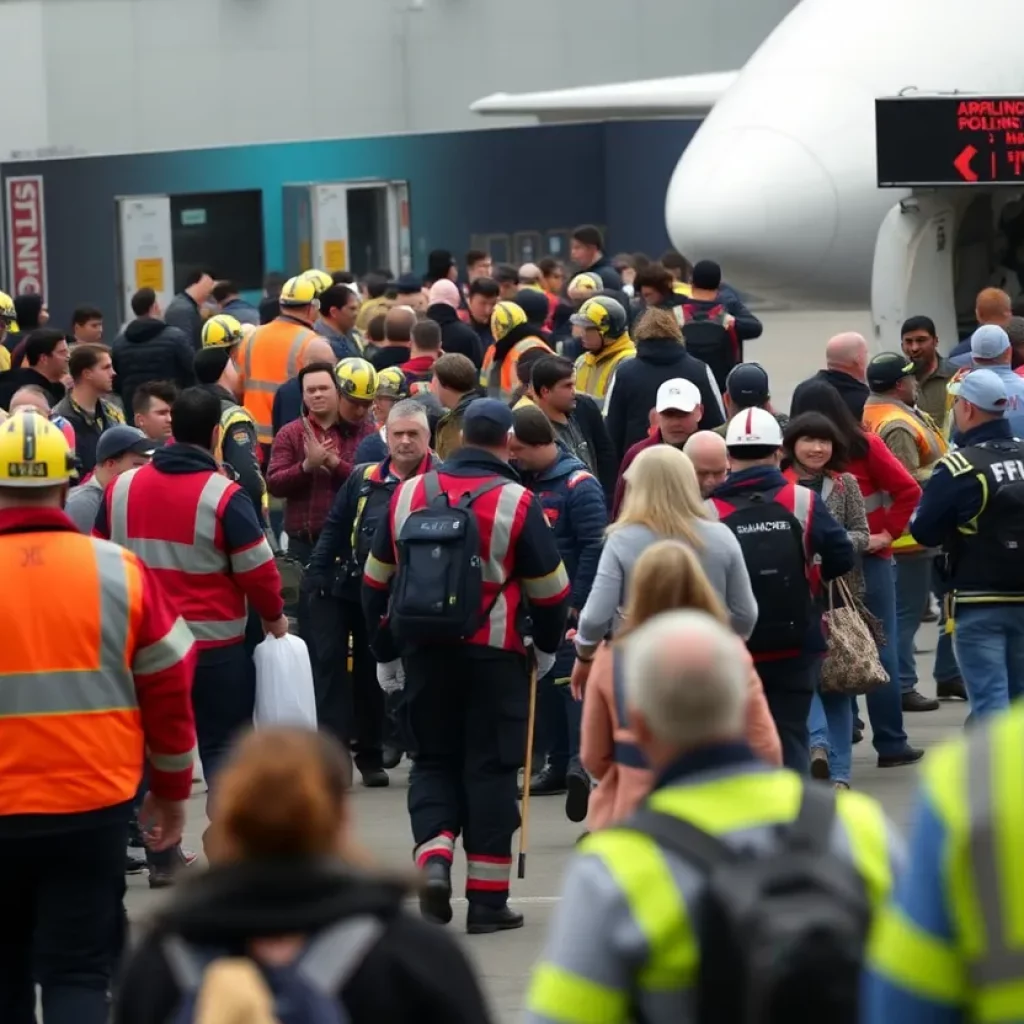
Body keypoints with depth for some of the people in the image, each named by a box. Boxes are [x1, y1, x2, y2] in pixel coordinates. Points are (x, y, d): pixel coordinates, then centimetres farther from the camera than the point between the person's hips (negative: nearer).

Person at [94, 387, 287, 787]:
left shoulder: (121, 487, 2)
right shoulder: (224, 496, -14)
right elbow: (256, 570, -10)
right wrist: (274, 615, 8)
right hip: (213, 644, -4)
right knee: (223, 744, 2)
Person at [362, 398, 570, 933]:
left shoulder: (407, 494, 4)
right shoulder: (518, 504, -8)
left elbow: (376, 581, 10)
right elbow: (550, 588, -2)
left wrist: (384, 652, 20)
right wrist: (547, 647, 16)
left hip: (424, 652, 3)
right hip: (495, 657, -3)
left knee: (433, 759, 16)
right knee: (490, 768, 4)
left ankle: (433, 857, -7)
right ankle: (487, 899, 5)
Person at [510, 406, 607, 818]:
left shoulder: (579, 485, -12)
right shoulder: (522, 482, 9)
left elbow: (594, 547, -16)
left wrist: (578, 603, -17)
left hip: (569, 609, -7)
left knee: (571, 679, -14)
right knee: (544, 682, 11)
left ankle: (581, 761, -21)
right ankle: (556, 762, 18)